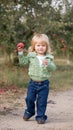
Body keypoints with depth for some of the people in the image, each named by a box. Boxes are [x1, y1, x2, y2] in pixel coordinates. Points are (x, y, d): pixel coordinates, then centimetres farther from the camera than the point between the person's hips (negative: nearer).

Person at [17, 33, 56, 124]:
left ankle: (40, 116, 18)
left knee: (42, 101, 4)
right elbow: (23, 61, -1)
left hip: (44, 83, -1)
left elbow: (53, 68, -9)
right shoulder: (31, 56, 0)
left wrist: (48, 64, -29)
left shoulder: (49, 58, -3)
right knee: (29, 98, 7)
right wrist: (20, 53, -11)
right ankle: (29, 111, 33)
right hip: (33, 82, 1)